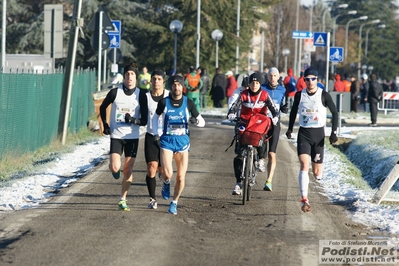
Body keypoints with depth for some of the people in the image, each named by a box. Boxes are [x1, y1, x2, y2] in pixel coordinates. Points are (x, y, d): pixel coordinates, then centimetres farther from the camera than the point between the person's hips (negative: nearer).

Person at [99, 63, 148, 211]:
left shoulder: (141, 95, -3)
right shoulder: (115, 92, -4)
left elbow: (144, 120, -3)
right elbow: (102, 107, 14)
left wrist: (133, 120, -23)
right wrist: (105, 125, 5)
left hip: (132, 137, 1)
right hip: (116, 136, -1)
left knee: (128, 169, 2)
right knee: (115, 167, -14)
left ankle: (123, 199, 14)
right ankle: (115, 169, 24)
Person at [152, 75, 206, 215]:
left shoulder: (188, 102, -2)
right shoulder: (164, 102, -3)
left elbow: (201, 121, 2)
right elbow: (156, 117, 14)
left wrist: (198, 121, -21)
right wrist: (156, 133, 4)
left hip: (182, 141, 1)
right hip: (167, 140, -1)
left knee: (181, 177, 0)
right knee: (168, 174, -18)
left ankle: (174, 203, 22)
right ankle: (166, 183, 19)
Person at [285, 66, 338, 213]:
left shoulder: (324, 95, -6)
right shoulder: (299, 95, 0)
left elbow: (334, 112, 1)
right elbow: (293, 111, 17)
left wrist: (334, 132, -5)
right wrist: (290, 128, 15)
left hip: (318, 134, -1)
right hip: (303, 134, 1)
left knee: (317, 173, 3)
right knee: (304, 165, -18)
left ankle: (318, 173, 44)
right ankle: (304, 200, -19)